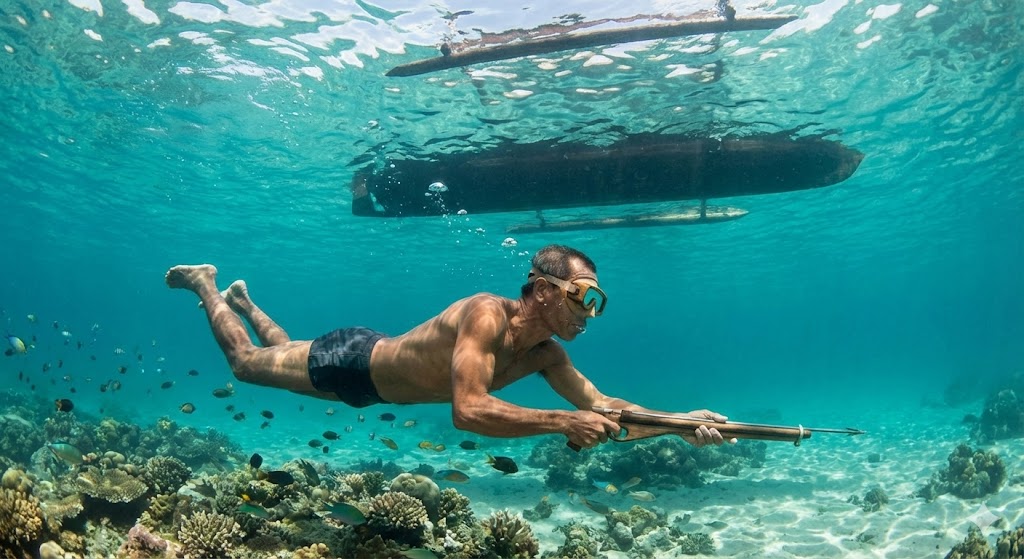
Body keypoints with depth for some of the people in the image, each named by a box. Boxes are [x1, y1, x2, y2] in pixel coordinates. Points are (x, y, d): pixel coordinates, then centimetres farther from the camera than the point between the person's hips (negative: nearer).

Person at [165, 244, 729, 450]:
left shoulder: (545, 354, -16)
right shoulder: (487, 314, -40)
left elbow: (599, 403, -12)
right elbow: (468, 411, -51)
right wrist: (565, 422, -53)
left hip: (376, 372, 7)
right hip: (351, 361, -7)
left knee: (283, 353, 32)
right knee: (246, 361, 16)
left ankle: (242, 298, 56)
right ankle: (204, 283, 38)